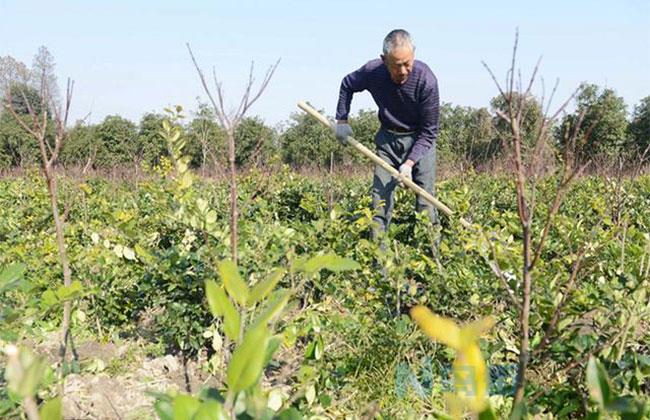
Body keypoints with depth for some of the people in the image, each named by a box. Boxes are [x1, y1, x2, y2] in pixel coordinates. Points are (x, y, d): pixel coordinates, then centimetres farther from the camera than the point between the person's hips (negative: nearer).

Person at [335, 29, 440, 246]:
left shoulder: (426, 80, -26)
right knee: (380, 196, -1)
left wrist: (409, 163, -27)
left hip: (420, 140, -3)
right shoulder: (372, 71, -18)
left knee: (426, 200, -8)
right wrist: (341, 120, 3)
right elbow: (347, 85, 8)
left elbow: (429, 131, -18)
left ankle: (432, 251, 0)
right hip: (388, 138, 3)